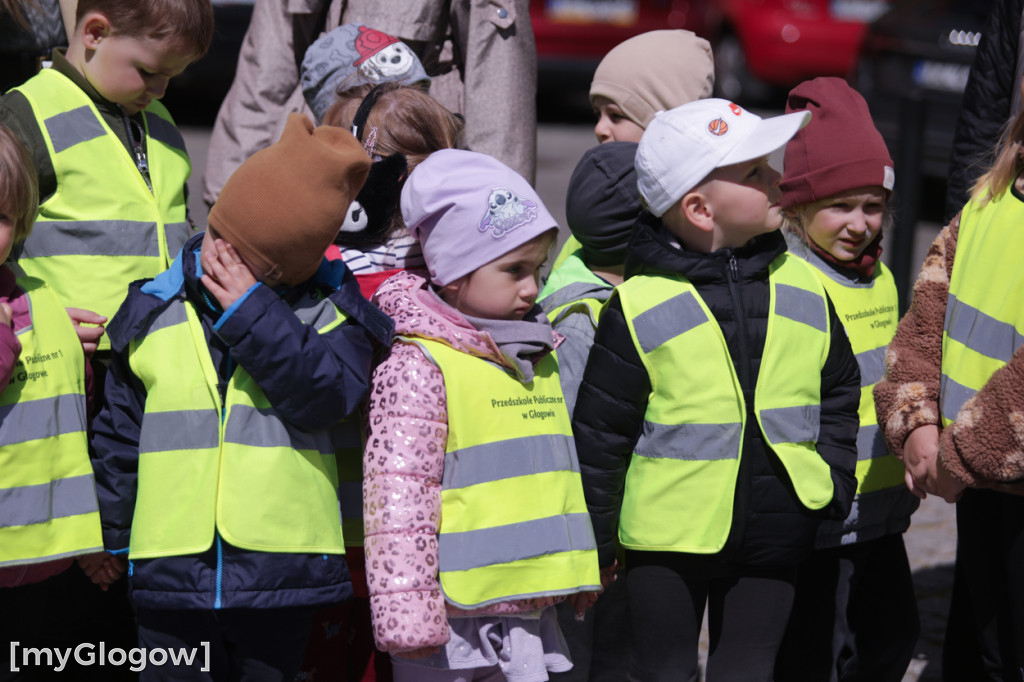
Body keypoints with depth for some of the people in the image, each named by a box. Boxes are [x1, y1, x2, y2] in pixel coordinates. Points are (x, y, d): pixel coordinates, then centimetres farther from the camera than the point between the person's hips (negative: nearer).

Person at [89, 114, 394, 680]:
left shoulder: (329, 313, -3)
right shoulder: (153, 311, 4)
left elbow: (325, 395, -21)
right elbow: (119, 432, 12)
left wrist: (251, 313, -22)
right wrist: (111, 540, 14)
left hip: (281, 569, -2)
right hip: (172, 569, 2)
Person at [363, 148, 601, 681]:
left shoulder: (537, 359, 14)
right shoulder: (416, 367, -11)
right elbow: (398, 497, -16)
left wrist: (583, 577, 25)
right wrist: (406, 617, -20)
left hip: (529, 615, 7)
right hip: (451, 624, -7)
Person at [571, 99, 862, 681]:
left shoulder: (803, 288, 3)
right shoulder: (638, 309, -11)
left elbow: (839, 388, 16)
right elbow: (599, 434, -6)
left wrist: (834, 480, 5)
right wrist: (597, 543, -3)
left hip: (775, 537, 4)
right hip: (667, 540, -3)